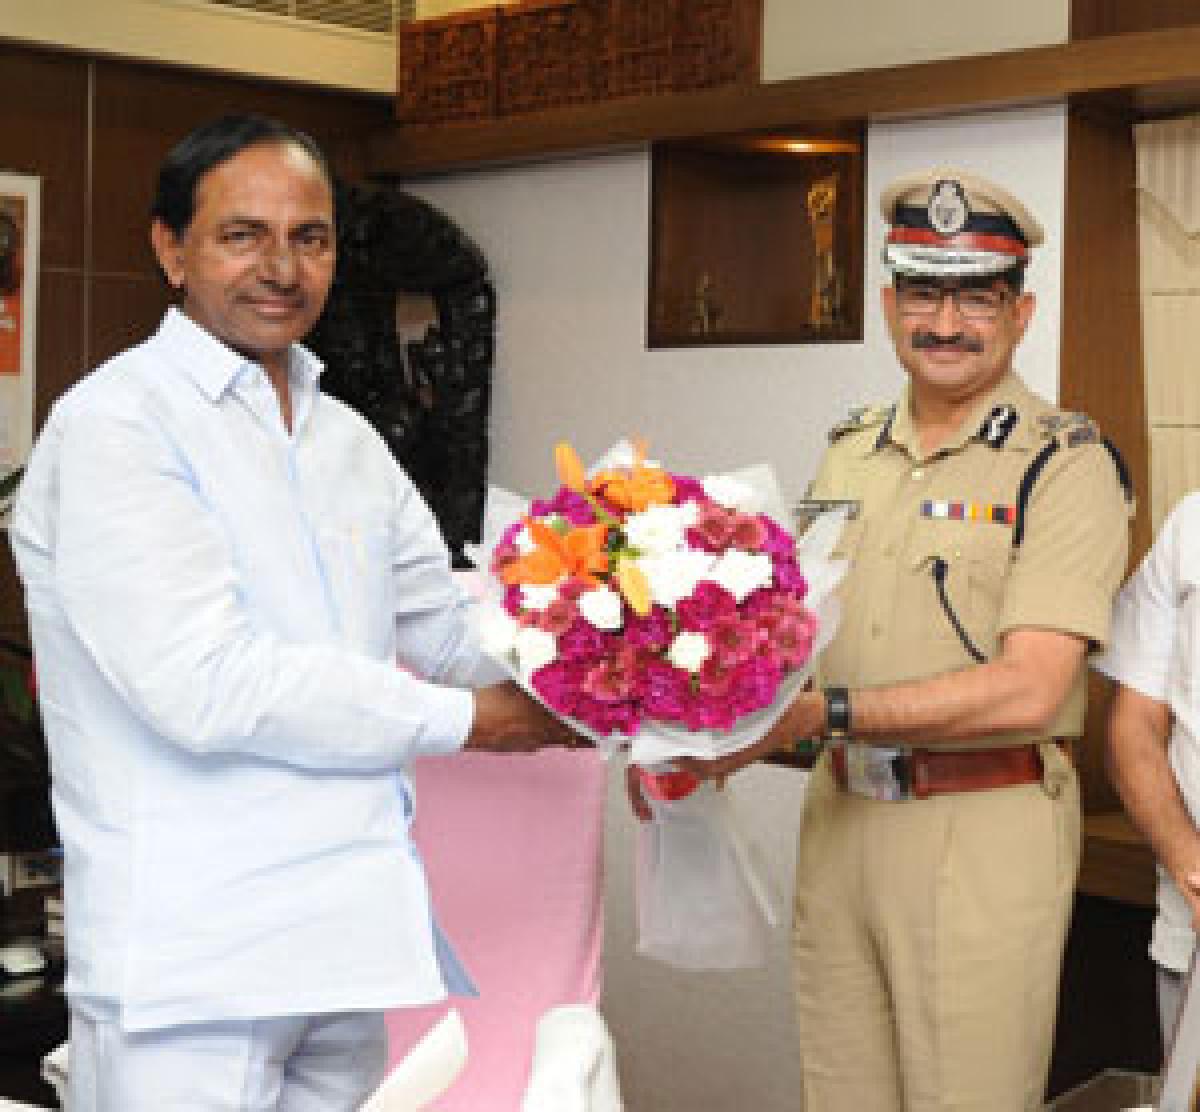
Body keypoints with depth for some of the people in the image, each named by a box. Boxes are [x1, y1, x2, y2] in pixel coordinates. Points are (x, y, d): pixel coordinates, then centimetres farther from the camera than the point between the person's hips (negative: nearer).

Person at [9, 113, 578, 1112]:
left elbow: (459, 631, 13)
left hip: (347, 942, 7)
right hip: (193, 955, -7)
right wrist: (457, 719, -12)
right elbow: (205, 684, -20)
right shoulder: (118, 422, -11)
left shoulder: (347, 440, 15)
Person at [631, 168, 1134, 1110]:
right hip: (839, 817, 6)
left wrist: (820, 713, -23)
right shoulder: (850, 453, 11)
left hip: (984, 832, -5)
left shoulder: (1064, 465, -9)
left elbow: (1027, 688, -20)